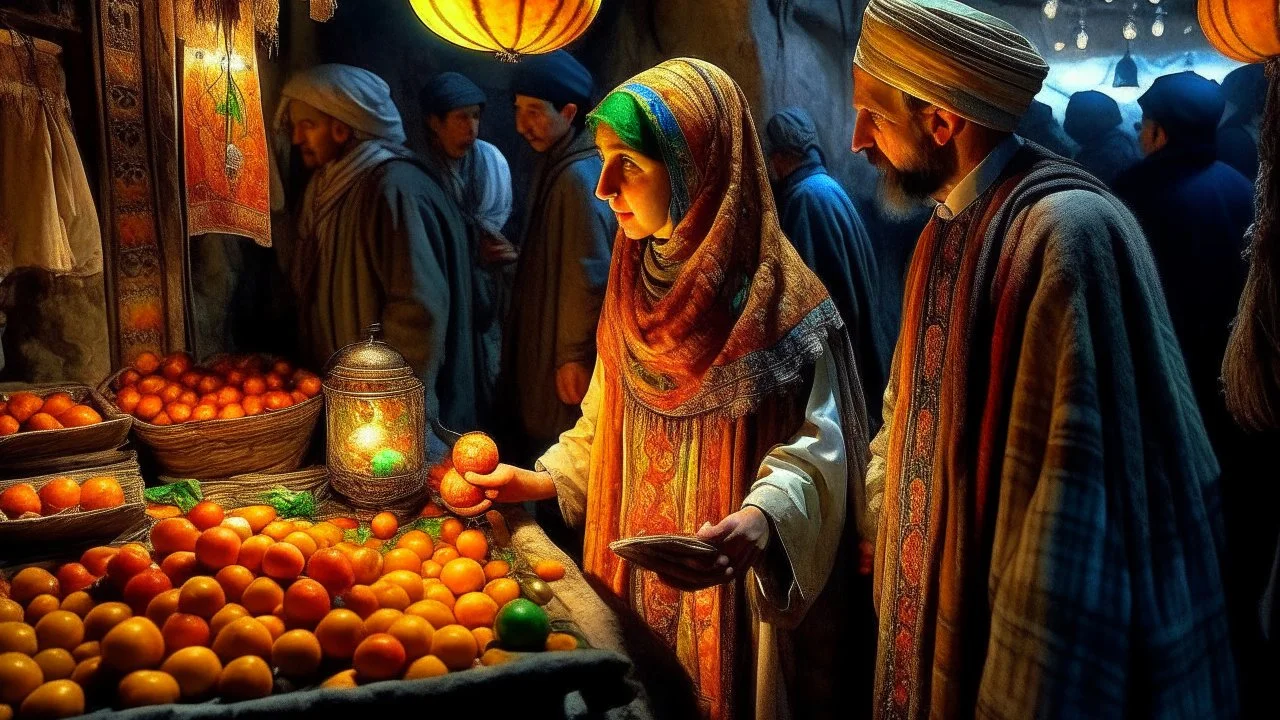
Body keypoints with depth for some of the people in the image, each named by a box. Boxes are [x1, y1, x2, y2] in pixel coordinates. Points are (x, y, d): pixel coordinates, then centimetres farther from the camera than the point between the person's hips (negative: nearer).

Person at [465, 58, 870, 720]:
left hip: (730, 594, -6)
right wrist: (541, 479, 7)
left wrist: (759, 518, -37)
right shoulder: (639, 284, 4)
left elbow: (815, 442, -21)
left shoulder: (779, 299, -18)